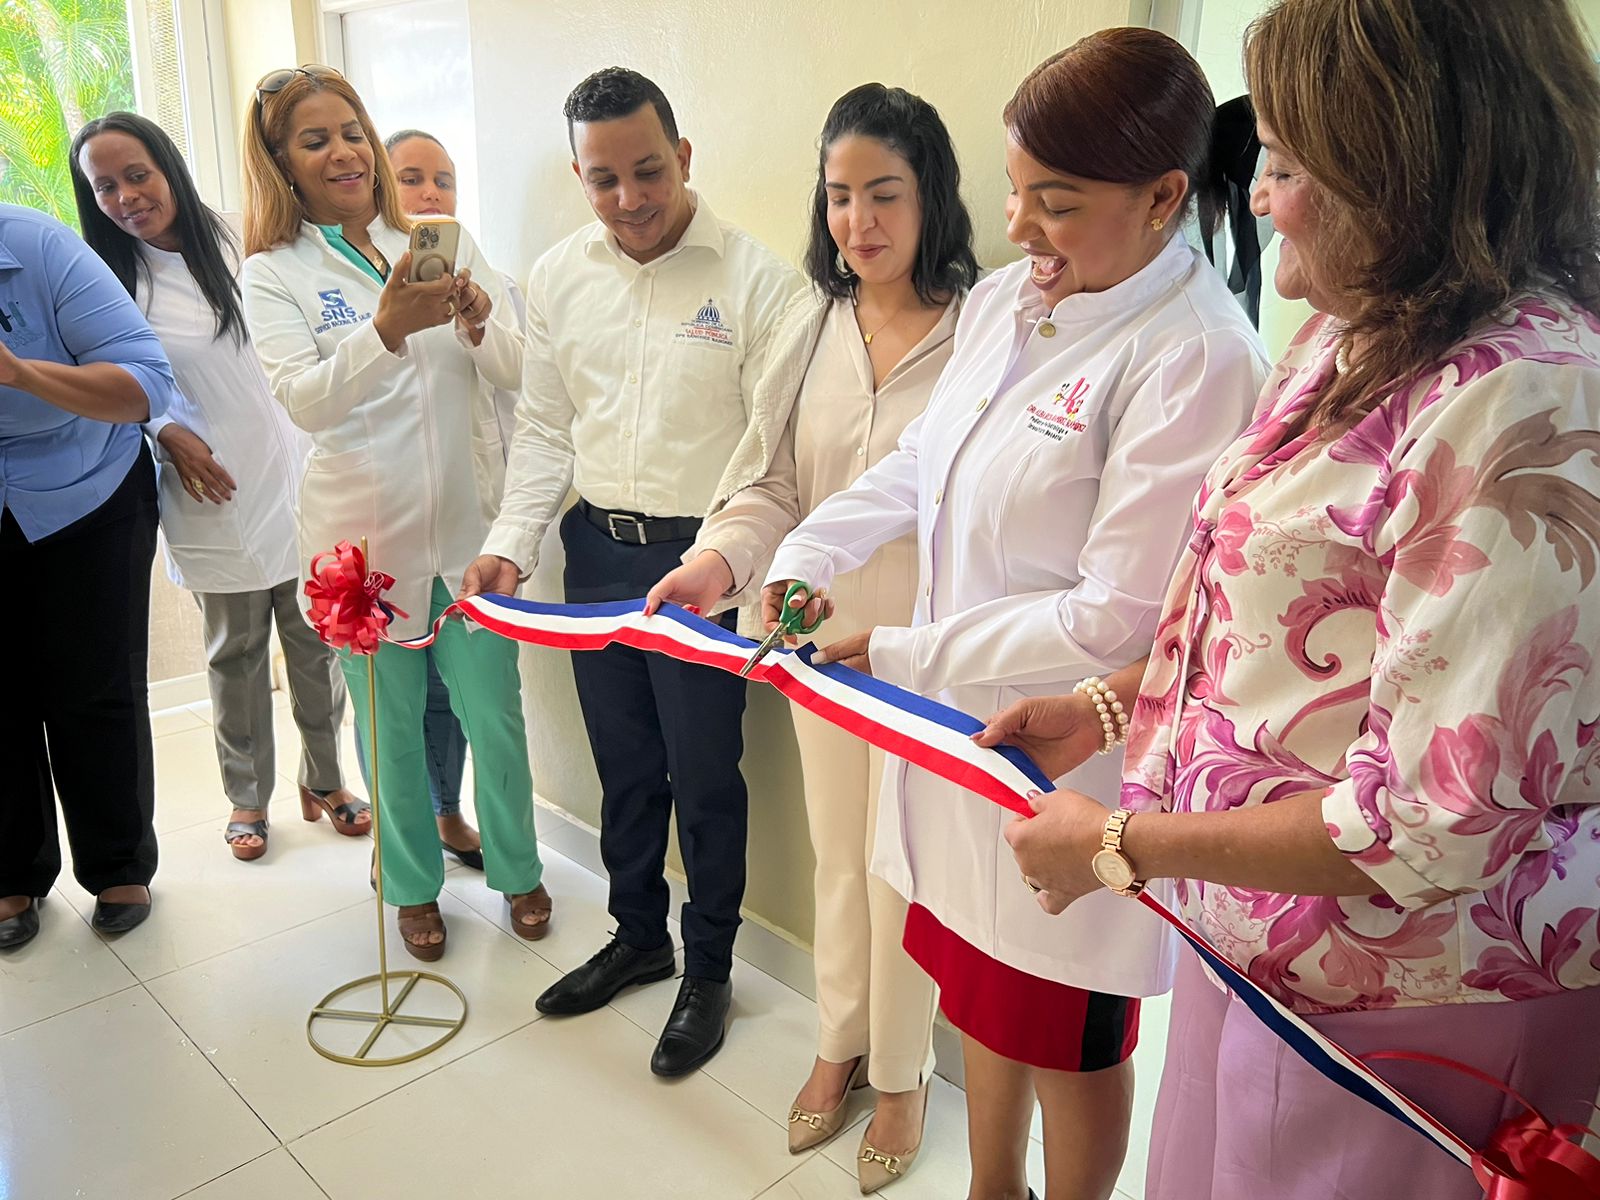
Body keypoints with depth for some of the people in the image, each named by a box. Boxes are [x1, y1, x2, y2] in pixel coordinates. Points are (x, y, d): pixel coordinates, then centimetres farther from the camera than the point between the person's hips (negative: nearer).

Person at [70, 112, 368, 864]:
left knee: (319, 641, 8)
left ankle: (323, 781, 26)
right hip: (212, 498, -1)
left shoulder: (239, 247, 3)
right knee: (236, 654, 9)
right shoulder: (108, 281, -1)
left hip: (294, 481, 1)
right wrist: (165, 433, -12)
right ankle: (246, 797, 27)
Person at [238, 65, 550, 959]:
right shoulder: (275, 273, -2)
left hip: (468, 524, 1)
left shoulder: (442, 243, 5)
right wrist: (389, 327, -36)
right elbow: (306, 399, -19)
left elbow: (518, 371, -1)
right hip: (366, 534, -1)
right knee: (392, 726, 13)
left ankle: (517, 869, 32)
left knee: (494, 714, 9)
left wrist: (480, 324, -23)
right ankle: (415, 885, 34)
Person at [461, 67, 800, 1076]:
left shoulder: (755, 276, -10)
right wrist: (512, 541, -1)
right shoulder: (559, 276, 6)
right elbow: (546, 427, 10)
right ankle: (638, 936, 39)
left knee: (704, 774, 5)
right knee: (623, 762, 18)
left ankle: (710, 970, 27)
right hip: (596, 548, 5)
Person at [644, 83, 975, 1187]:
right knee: (837, 850, 20)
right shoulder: (812, 323, 2)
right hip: (821, 635, 5)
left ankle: (903, 1070, 37)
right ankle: (841, 1041, 44)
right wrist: (724, 557, -17)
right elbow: (770, 482, 3)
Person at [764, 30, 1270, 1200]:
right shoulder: (1003, 299, 2)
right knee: (984, 992, 26)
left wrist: (896, 653, -17)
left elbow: (1114, 621, -24)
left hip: (1073, 757, -7)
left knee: (1068, 1044, 16)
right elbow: (919, 465, 15)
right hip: (964, 722, 7)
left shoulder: (1196, 357, -23)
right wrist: (804, 558, 2)